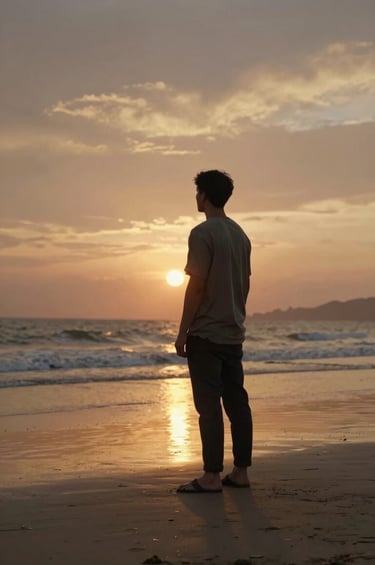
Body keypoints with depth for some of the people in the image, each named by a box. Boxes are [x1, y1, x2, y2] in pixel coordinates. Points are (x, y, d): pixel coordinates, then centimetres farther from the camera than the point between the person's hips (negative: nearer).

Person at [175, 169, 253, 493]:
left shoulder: (203, 233, -12)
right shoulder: (241, 235, 12)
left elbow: (196, 286, -16)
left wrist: (183, 332, -11)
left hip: (205, 333, -8)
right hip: (234, 333, 8)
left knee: (209, 406, -6)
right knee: (237, 402, 9)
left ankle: (212, 476, -5)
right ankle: (241, 472, 13)